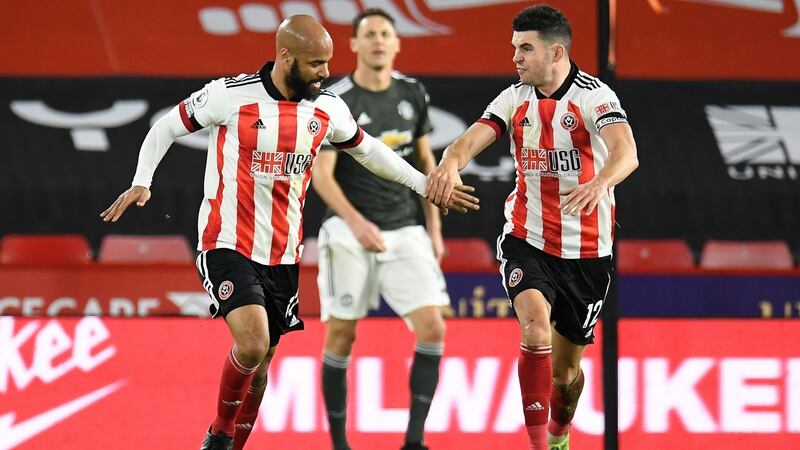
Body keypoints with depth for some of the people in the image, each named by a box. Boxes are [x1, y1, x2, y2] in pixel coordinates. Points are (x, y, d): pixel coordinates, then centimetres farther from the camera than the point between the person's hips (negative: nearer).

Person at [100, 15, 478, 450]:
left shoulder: (327, 108, 1)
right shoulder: (230, 95, -13)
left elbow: (368, 149, 20)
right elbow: (165, 127, 0)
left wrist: (425, 185, 19)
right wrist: (141, 183, -13)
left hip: (283, 255, 5)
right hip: (228, 246, -5)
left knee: (259, 362, 10)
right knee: (252, 345, -23)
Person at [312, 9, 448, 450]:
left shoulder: (412, 94, 6)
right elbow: (321, 174, -12)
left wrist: (434, 227, 11)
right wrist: (356, 222, -26)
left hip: (405, 231, 4)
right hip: (349, 230, -4)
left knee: (432, 328, -9)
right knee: (341, 334, 0)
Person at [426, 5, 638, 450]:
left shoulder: (595, 96, -13)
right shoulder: (514, 99, 2)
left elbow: (626, 152, -29)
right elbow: (474, 137, -11)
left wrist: (600, 182, -51)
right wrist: (452, 162, -36)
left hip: (586, 250, -2)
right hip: (527, 241, 2)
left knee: (565, 368, 10)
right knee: (536, 328, -26)